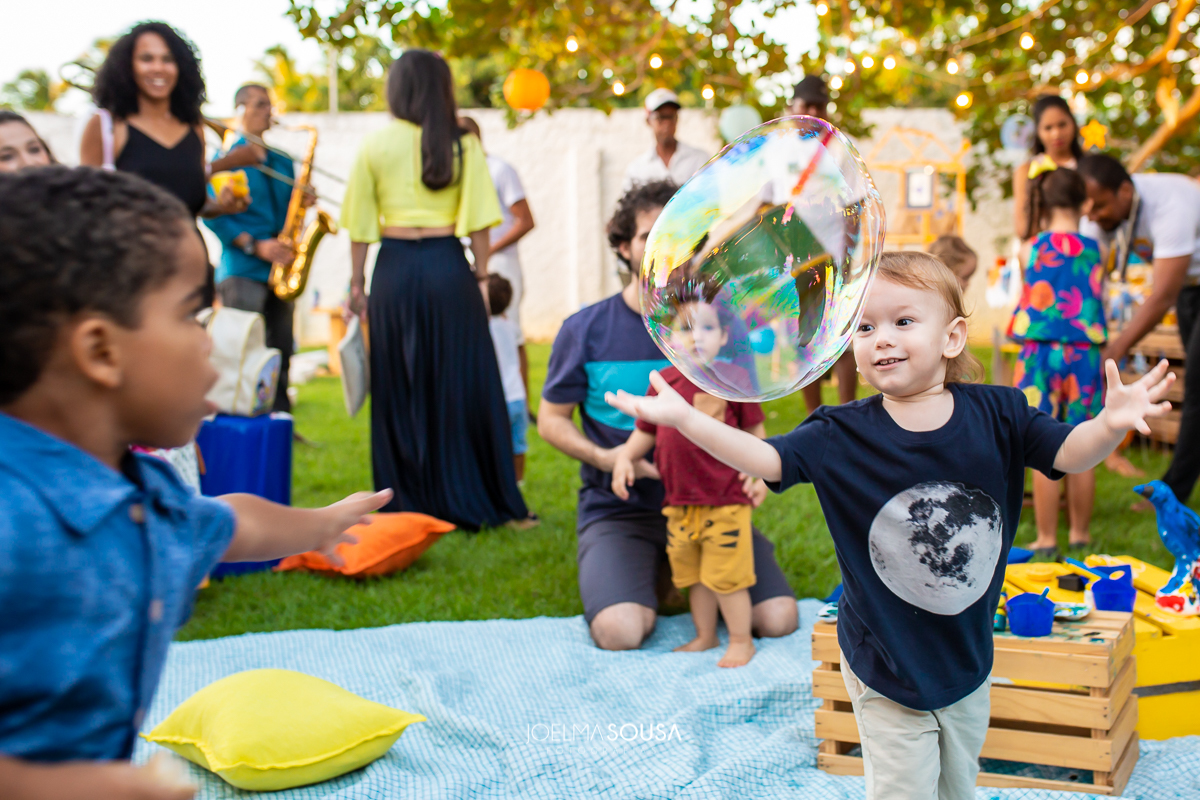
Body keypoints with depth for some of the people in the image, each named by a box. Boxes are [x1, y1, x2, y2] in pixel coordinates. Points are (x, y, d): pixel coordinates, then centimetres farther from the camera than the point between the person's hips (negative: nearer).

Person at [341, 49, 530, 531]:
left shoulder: (374, 147, 3)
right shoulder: (463, 146, 1)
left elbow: (360, 225, 4)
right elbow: (478, 221, -2)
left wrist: (357, 283, 10)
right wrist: (482, 275, 5)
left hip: (394, 269, 1)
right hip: (447, 266, -1)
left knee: (400, 388, 8)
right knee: (461, 383, 5)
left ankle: (407, 504, 12)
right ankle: (466, 501, 9)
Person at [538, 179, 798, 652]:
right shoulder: (586, 330, -1)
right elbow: (552, 419, 6)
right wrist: (604, 457, -14)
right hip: (618, 509, -1)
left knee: (778, 619, -17)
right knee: (620, 631, -27)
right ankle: (657, 577, 9)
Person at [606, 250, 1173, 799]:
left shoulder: (995, 415, -10)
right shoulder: (840, 436, -14)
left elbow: (1069, 453, -14)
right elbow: (767, 459, -20)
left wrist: (1111, 425, -37)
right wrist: (684, 418, -32)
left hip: (967, 658, 3)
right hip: (883, 667, -3)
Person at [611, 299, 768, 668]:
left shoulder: (734, 379, -6)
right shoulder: (664, 382, 4)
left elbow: (755, 430, 3)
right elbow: (645, 432, 11)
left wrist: (757, 472, -3)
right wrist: (625, 457, -4)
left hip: (726, 502, -4)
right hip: (679, 501, 5)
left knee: (725, 574, 0)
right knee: (693, 575, 16)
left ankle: (741, 641, 17)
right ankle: (705, 636, 33)